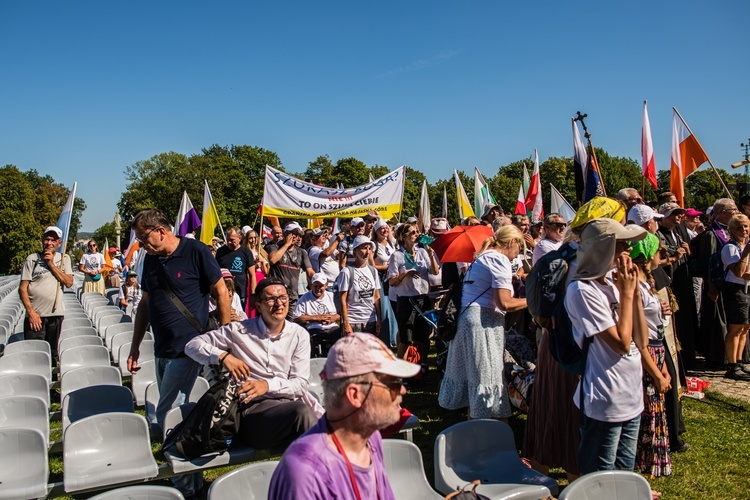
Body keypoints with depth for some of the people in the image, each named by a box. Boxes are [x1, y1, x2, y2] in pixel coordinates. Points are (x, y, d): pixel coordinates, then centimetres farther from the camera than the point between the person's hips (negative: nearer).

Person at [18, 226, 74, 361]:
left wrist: (51, 264, -9)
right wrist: (30, 312, -12)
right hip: (35, 314, -2)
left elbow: (69, 283, -4)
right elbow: (22, 288, -4)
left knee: (53, 353, 12)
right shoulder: (32, 259, -2)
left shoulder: (64, 258, 7)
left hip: (56, 313, 3)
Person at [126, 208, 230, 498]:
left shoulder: (195, 252, -11)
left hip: (188, 348, -7)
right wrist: (135, 346, 15)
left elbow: (221, 292, -8)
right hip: (162, 350, 7)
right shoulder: (151, 259, 8)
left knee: (167, 414, -6)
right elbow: (145, 303, 16)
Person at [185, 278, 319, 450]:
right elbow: (192, 345, 10)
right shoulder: (239, 330, 7)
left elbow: (300, 383, 4)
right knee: (302, 411, -35)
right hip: (253, 407, -2)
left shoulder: (299, 334, 10)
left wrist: (267, 385, -14)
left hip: (289, 402, 2)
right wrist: (223, 356, -9)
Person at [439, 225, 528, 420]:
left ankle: (473, 419, 28)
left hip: (466, 318, 10)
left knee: (473, 374, 17)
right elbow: (505, 303, -17)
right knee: (487, 376, -2)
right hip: (483, 323, -10)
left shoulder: (483, 257, 20)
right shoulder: (499, 260, -10)